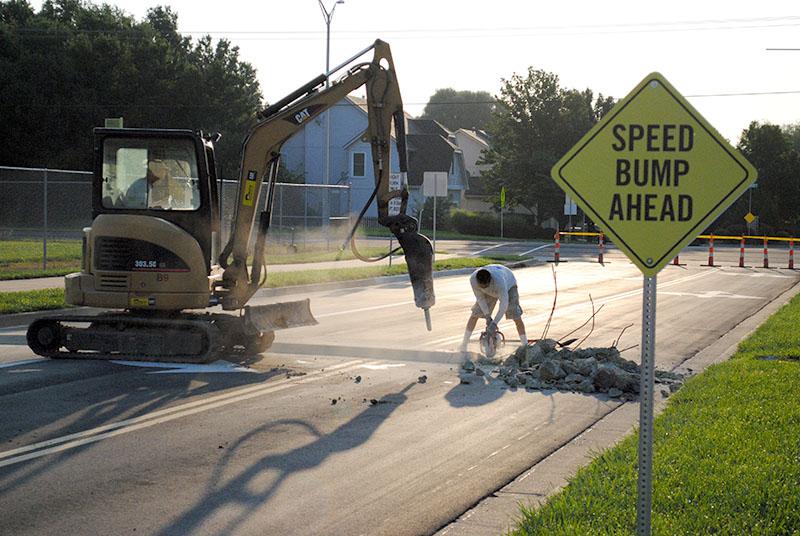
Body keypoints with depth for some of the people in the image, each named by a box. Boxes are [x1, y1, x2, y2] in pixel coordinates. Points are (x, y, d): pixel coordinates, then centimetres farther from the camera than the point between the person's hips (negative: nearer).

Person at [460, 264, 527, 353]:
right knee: (475, 314, -4)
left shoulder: (499, 280, -48)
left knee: (516, 317, -15)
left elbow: (504, 303, -44)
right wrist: (487, 316, -23)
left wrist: (494, 323, -48)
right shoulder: (473, 279, -35)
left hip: (509, 285, -3)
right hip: (491, 291, 3)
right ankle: (464, 344, 7)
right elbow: (480, 298, -19)